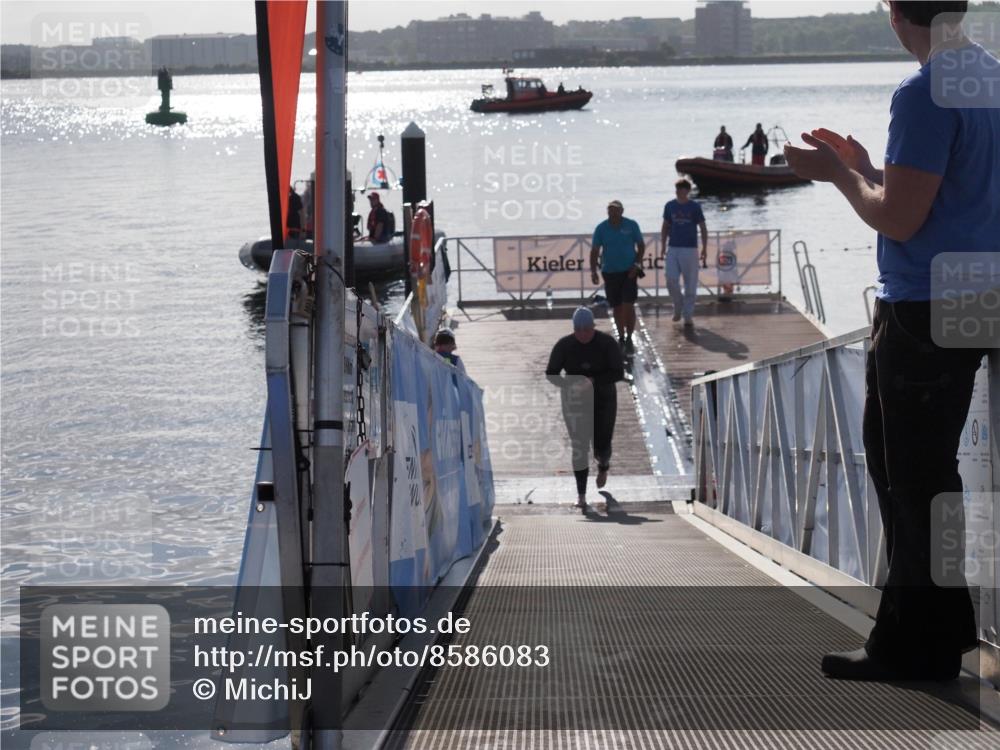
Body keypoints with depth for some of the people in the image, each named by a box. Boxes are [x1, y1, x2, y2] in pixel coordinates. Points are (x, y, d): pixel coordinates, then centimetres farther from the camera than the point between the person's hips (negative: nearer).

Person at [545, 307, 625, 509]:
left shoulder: (607, 344, -13)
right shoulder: (564, 345, -11)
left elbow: (618, 373, -16)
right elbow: (551, 374, -7)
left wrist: (593, 381, -31)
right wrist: (570, 384, -27)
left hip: (603, 400, 0)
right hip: (575, 401, 0)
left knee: (601, 445, 4)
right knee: (579, 446, -9)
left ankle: (603, 465, 43)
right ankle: (581, 494, -4)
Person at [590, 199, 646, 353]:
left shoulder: (631, 225, -4)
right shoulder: (601, 228, -2)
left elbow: (641, 245, 4)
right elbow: (594, 251, 0)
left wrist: (637, 264, -8)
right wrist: (593, 271, -11)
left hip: (629, 272, -2)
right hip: (610, 272, 2)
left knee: (628, 306, -10)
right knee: (617, 307, 9)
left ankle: (629, 339, -1)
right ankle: (621, 337, 24)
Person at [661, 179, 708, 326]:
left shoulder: (694, 206, -1)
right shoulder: (670, 206, 6)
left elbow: (703, 228, 2)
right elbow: (665, 227, 14)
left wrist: (704, 249, -3)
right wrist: (663, 246, 8)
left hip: (690, 249, -2)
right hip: (673, 248, 2)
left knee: (690, 284, 1)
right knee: (671, 281, -6)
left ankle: (688, 315, 9)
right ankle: (678, 308, 17)